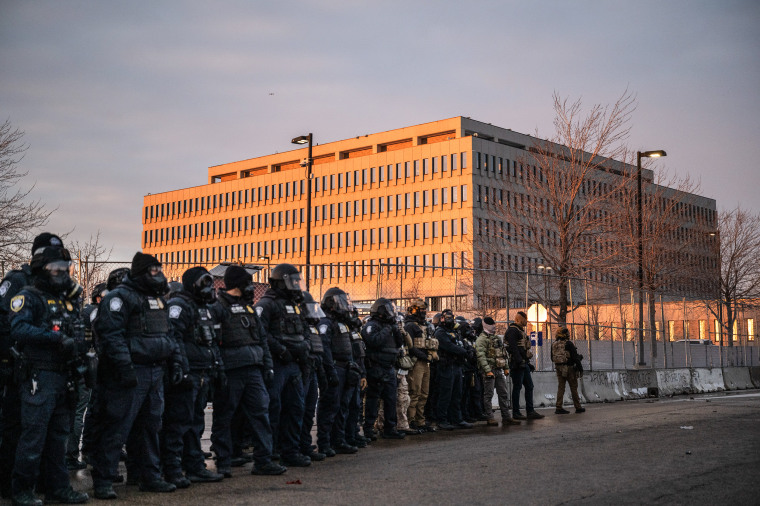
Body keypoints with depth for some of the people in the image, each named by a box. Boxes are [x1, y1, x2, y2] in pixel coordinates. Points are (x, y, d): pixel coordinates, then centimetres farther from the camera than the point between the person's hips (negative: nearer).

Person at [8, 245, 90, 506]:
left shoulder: (64, 301, 20)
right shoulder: (28, 297, -6)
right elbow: (19, 329, -21)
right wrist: (56, 338, -26)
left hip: (62, 379, 8)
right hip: (38, 378, -8)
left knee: (58, 435, 13)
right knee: (33, 436, -5)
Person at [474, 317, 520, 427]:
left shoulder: (498, 338, 18)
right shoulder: (481, 339, -8)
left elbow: (503, 354, 23)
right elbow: (481, 356, -16)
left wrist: (506, 368, 16)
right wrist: (488, 370, -23)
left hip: (499, 370, 8)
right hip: (489, 370, -8)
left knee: (504, 394, 7)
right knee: (488, 394, -2)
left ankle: (506, 417, 11)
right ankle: (490, 418, 2)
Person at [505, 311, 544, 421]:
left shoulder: (521, 330, 22)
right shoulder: (512, 330, -10)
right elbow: (513, 347, -20)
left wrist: (528, 362, 22)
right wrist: (520, 361, -25)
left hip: (523, 364, 10)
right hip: (516, 365, -10)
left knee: (529, 386, 8)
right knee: (517, 387, -5)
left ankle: (530, 411, 10)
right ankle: (516, 413, 0)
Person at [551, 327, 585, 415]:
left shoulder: (554, 344, 6)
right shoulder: (568, 344, -13)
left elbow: (552, 358, 12)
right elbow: (575, 356, -15)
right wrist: (580, 357, 2)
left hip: (559, 368, 5)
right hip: (569, 368, -5)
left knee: (560, 387, 7)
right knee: (573, 387, 5)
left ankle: (559, 407, 1)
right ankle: (578, 407, 12)